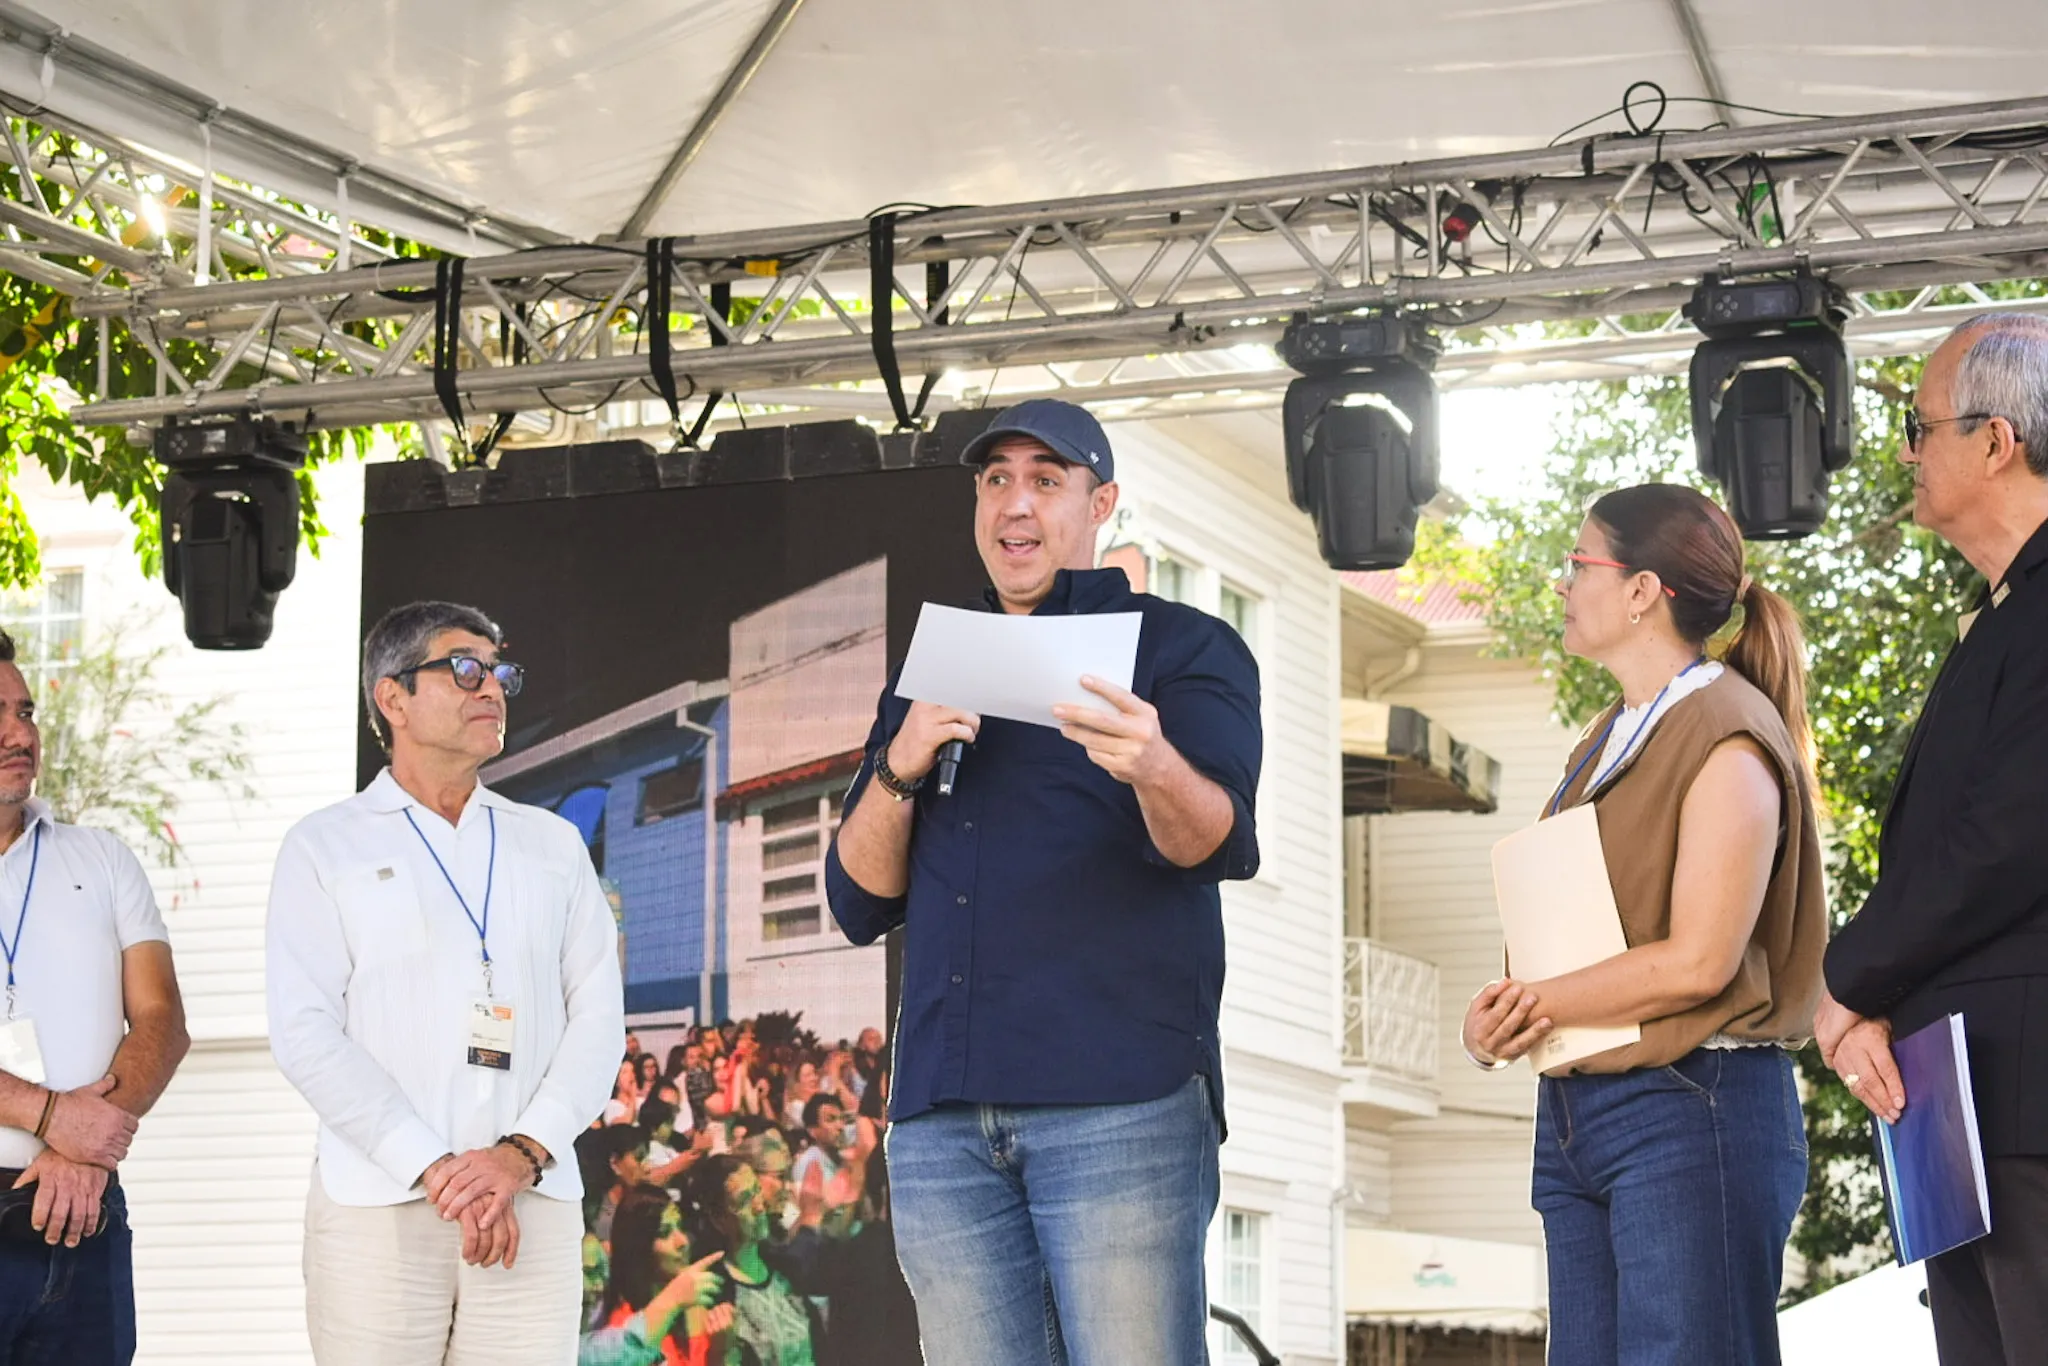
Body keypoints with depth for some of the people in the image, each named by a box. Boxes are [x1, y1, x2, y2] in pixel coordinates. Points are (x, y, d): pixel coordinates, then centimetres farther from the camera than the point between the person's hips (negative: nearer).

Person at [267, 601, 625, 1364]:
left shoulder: (552, 844, 17)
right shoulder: (326, 847, 8)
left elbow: (599, 1016, 8)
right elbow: (305, 1033, -3)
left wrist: (523, 1153, -8)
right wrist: (434, 1171, -12)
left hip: (532, 1208, 2)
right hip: (376, 1209, -2)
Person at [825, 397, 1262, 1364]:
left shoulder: (1182, 648, 8)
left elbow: (1220, 844, -10)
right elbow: (860, 904, 16)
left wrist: (1155, 768, -33)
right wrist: (900, 768, -2)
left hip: (1119, 1102, -4)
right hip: (942, 1117, 4)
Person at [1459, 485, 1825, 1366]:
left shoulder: (1728, 740, -10)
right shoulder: (1607, 740, 17)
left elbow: (1697, 962, -18)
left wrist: (1532, 1004, -12)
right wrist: (1499, 1016, -3)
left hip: (1693, 1109, -9)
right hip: (1575, 1112, 9)